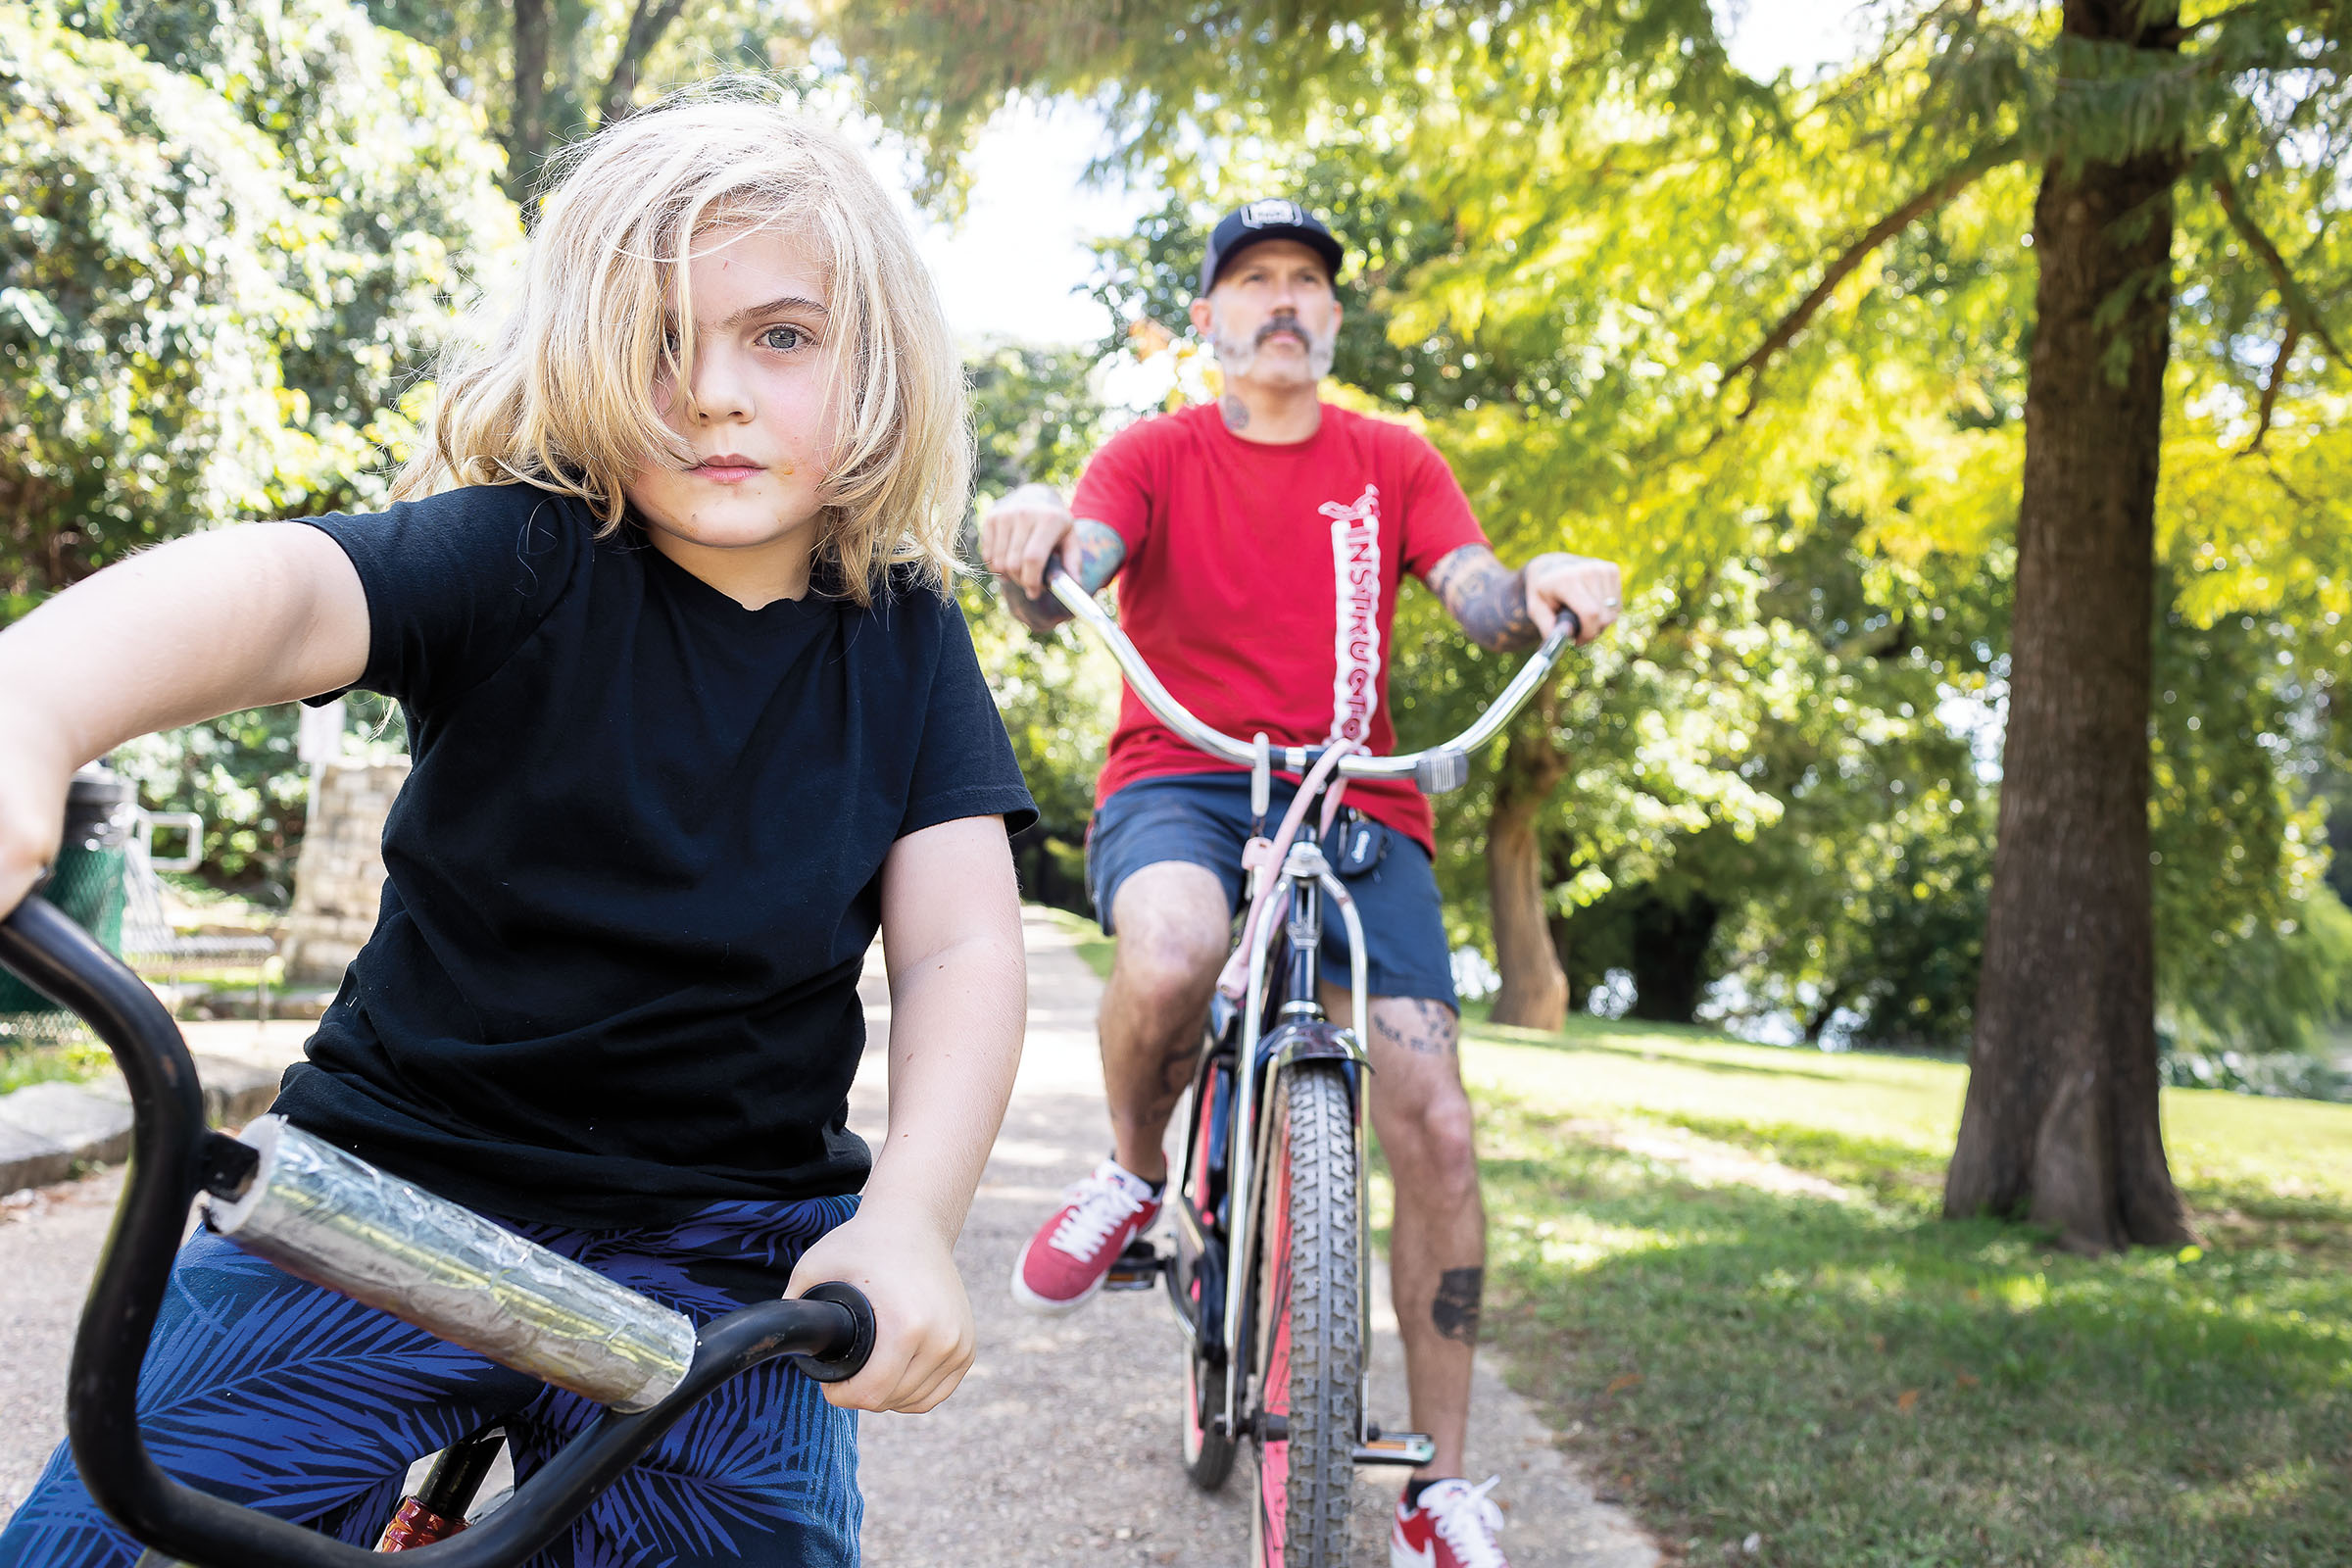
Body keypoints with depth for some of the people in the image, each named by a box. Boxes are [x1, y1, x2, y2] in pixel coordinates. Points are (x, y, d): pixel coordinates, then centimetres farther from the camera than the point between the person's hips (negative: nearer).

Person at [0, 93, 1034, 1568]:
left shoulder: (905, 640, 0)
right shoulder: (524, 558, -9)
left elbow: (963, 945, -6)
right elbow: (275, 585, -29)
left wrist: (908, 1219, -23)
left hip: (718, 1256, 2)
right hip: (389, 1186, -1)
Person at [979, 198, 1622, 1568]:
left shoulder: (1393, 462, 12)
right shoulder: (1157, 454, 7)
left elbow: (1479, 596, -2)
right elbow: (1066, 582, -11)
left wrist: (1542, 587, -26)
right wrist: (1033, 545, -36)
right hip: (1177, 782, -2)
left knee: (1435, 1125, -11)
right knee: (1167, 959, -38)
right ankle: (1132, 1177, -3)